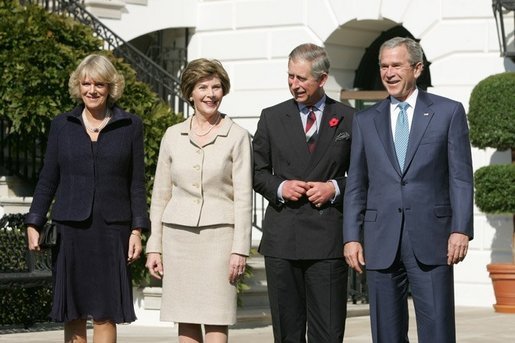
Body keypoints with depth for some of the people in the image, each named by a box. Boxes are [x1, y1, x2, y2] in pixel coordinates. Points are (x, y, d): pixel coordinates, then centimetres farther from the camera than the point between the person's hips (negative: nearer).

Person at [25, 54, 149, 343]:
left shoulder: (130, 126, 5)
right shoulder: (62, 125, 9)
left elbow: (137, 183, 5)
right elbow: (48, 180, 11)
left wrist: (137, 230, -2)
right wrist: (33, 223, 4)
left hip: (112, 230, -1)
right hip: (71, 229, 2)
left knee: (105, 313, -3)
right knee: (73, 313, 3)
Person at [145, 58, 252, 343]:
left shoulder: (237, 137, 1)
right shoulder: (173, 136, 9)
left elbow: (243, 197, -2)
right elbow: (160, 194, 12)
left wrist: (240, 249, -8)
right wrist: (154, 246, 8)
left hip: (218, 235, -3)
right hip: (178, 235, 3)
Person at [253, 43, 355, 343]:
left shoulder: (349, 120, 6)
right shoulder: (272, 118, 10)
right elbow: (258, 172, 13)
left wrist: (335, 188, -8)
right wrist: (279, 188, -7)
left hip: (328, 238, -2)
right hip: (282, 239, 2)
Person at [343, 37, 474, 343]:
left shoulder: (449, 112, 5)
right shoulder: (366, 121, 13)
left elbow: (461, 177, 1)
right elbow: (356, 185, 12)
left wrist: (461, 230, -8)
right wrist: (352, 237, 4)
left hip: (430, 238, -3)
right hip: (381, 242, 3)